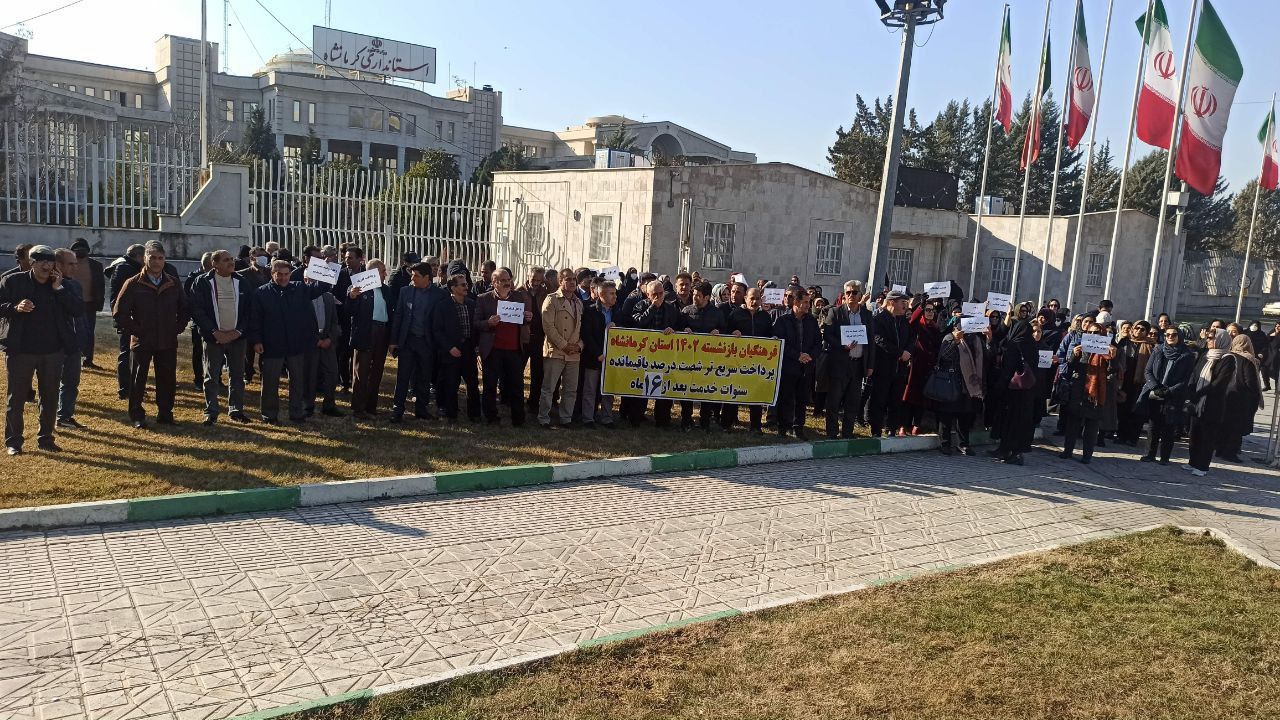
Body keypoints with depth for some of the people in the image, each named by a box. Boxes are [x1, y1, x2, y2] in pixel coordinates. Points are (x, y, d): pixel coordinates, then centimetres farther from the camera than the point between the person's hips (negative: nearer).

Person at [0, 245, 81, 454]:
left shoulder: (60, 286, 5)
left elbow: (78, 310, -5)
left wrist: (58, 289, -12)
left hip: (52, 351, 3)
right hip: (20, 350, -3)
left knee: (50, 397, 11)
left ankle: (45, 438, 23)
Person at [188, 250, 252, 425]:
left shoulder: (242, 283, 4)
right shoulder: (202, 283, -4)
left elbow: (249, 310, 4)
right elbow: (197, 310, -7)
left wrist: (239, 331, -8)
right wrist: (215, 332, -14)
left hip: (237, 336, 3)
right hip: (213, 337, -2)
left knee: (237, 375, 8)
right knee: (211, 377, 2)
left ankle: (236, 409, 18)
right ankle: (211, 412, 10)